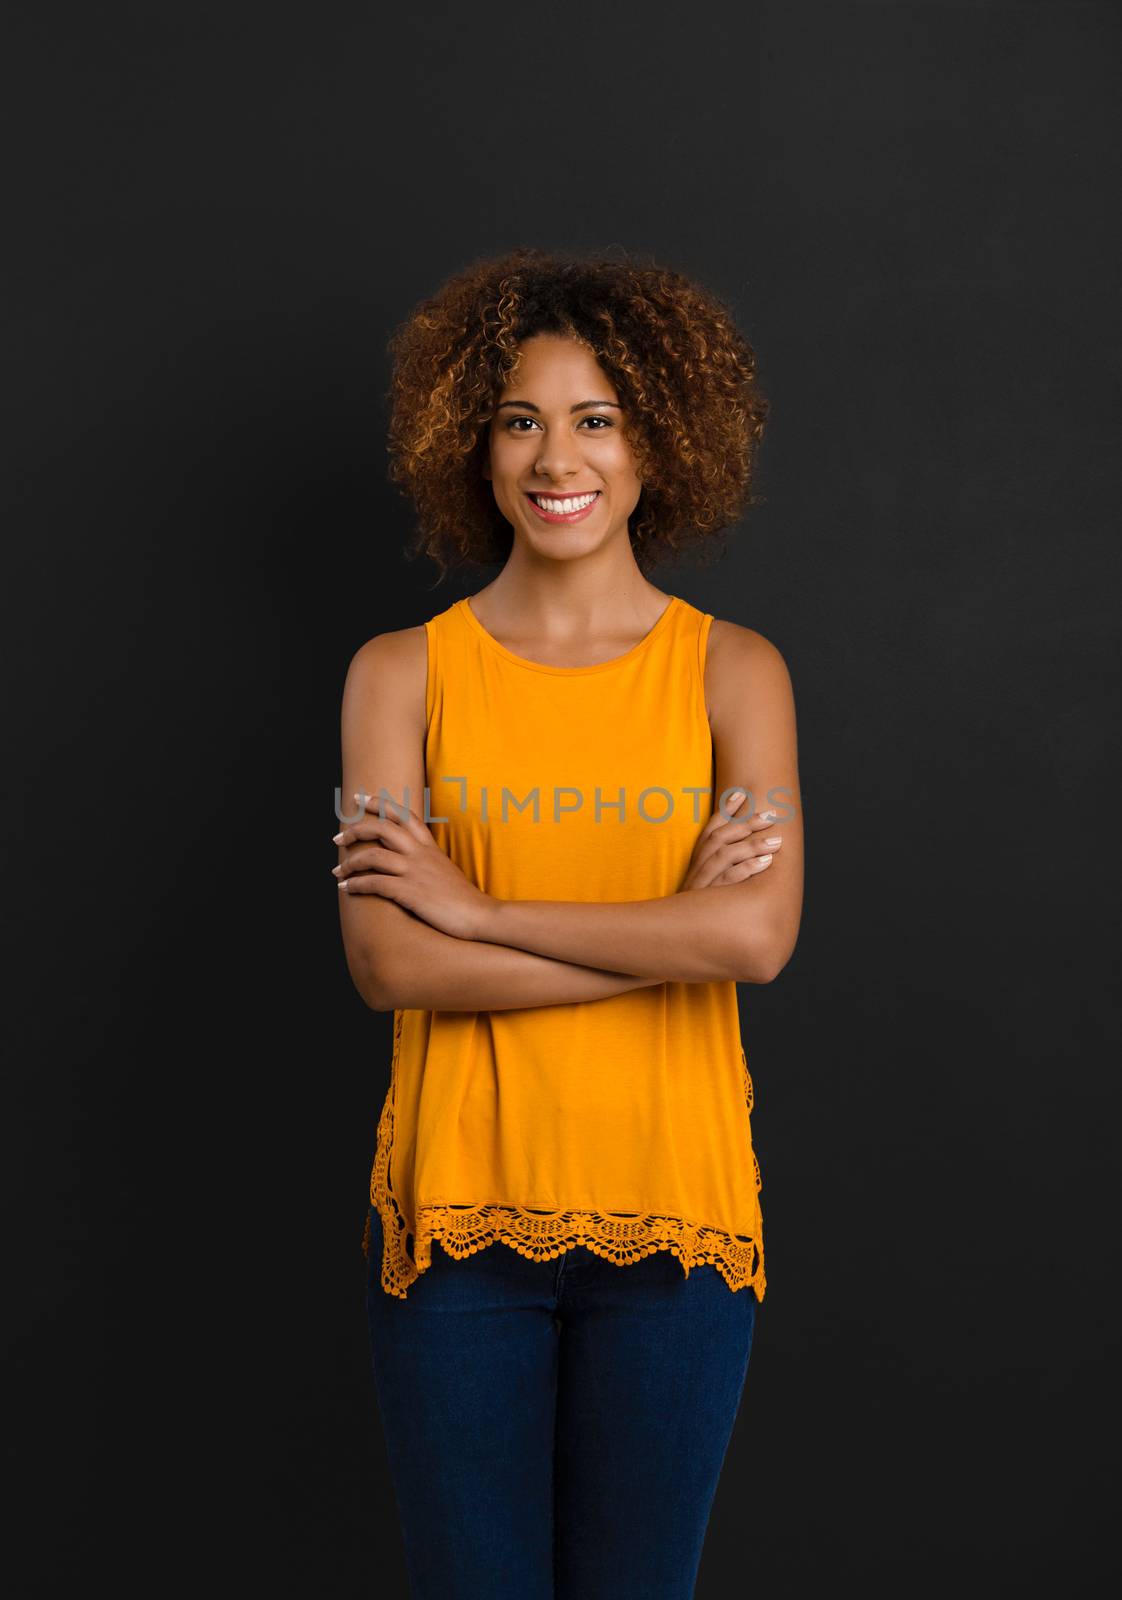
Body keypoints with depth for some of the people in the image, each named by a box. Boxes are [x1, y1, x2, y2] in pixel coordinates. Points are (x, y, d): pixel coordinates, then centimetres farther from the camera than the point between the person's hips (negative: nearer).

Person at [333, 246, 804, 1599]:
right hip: (459, 1207, 0)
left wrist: (477, 907, -12)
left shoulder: (733, 671, 1)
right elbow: (388, 963, -11)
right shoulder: (403, 672, 1)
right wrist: (669, 931, -13)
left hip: (671, 1211, 0)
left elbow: (757, 937, -14)